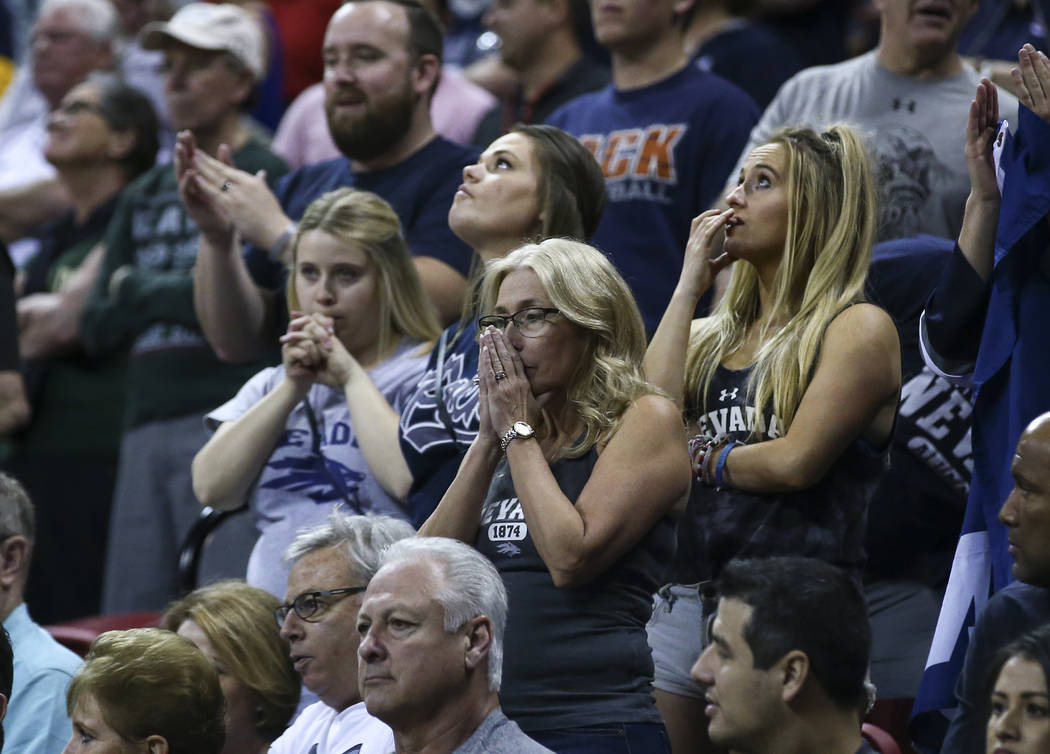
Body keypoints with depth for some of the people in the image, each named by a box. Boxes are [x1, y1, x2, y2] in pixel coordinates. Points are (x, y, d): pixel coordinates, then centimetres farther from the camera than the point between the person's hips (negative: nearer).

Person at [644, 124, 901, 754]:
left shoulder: (860, 328, -2)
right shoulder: (712, 332, 18)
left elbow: (797, 462, -11)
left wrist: (704, 459, 6)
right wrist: (690, 285, 6)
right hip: (689, 597, 6)